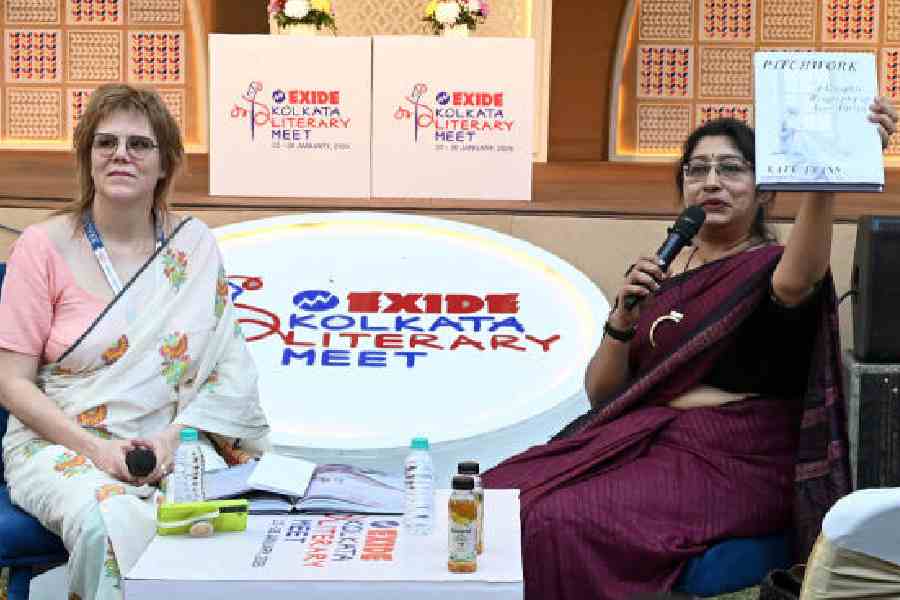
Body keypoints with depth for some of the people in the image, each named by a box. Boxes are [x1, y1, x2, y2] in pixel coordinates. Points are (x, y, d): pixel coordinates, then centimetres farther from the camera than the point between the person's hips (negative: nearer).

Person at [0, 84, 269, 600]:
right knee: (111, 522, -33)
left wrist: (174, 437, -13)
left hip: (170, 443, 2)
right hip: (61, 442, -1)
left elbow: (228, 366, 3)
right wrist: (97, 449, -15)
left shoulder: (195, 245, 5)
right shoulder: (45, 246, -2)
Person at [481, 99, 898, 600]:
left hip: (730, 463, -6)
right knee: (501, 496, -11)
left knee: (562, 520, -25)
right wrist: (623, 318, -8)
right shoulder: (661, 272, 12)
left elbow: (796, 281, -33)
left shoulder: (770, 267, -4)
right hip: (645, 441, 6)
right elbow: (600, 393, 10)